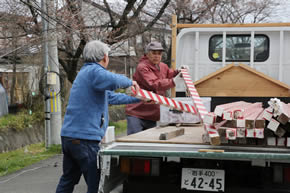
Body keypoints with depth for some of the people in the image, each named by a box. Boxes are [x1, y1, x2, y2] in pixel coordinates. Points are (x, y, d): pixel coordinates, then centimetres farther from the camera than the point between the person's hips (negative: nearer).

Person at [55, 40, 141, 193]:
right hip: (84, 137, -10)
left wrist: (138, 98, 36)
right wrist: (130, 82, -12)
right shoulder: (93, 71, -11)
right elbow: (113, 81, -34)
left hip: (69, 135, 10)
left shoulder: (86, 71, 23)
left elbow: (111, 97, 31)